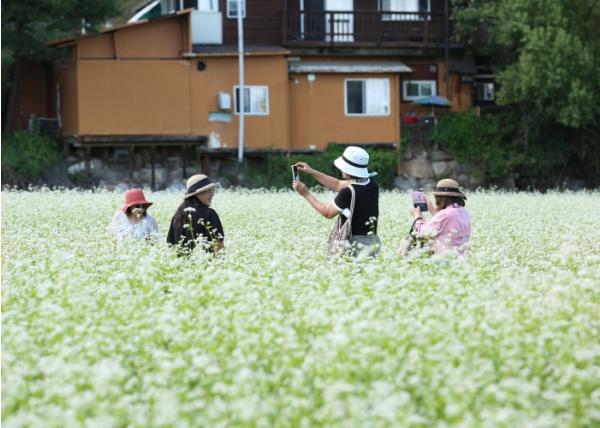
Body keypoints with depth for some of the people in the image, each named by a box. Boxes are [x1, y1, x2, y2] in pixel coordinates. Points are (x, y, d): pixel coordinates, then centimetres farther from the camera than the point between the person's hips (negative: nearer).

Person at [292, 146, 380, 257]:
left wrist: (306, 194, 6)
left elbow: (327, 213, -1)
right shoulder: (372, 185, 5)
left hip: (354, 243, -8)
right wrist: (312, 172, 22)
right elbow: (337, 185, 19)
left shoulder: (348, 193, -19)